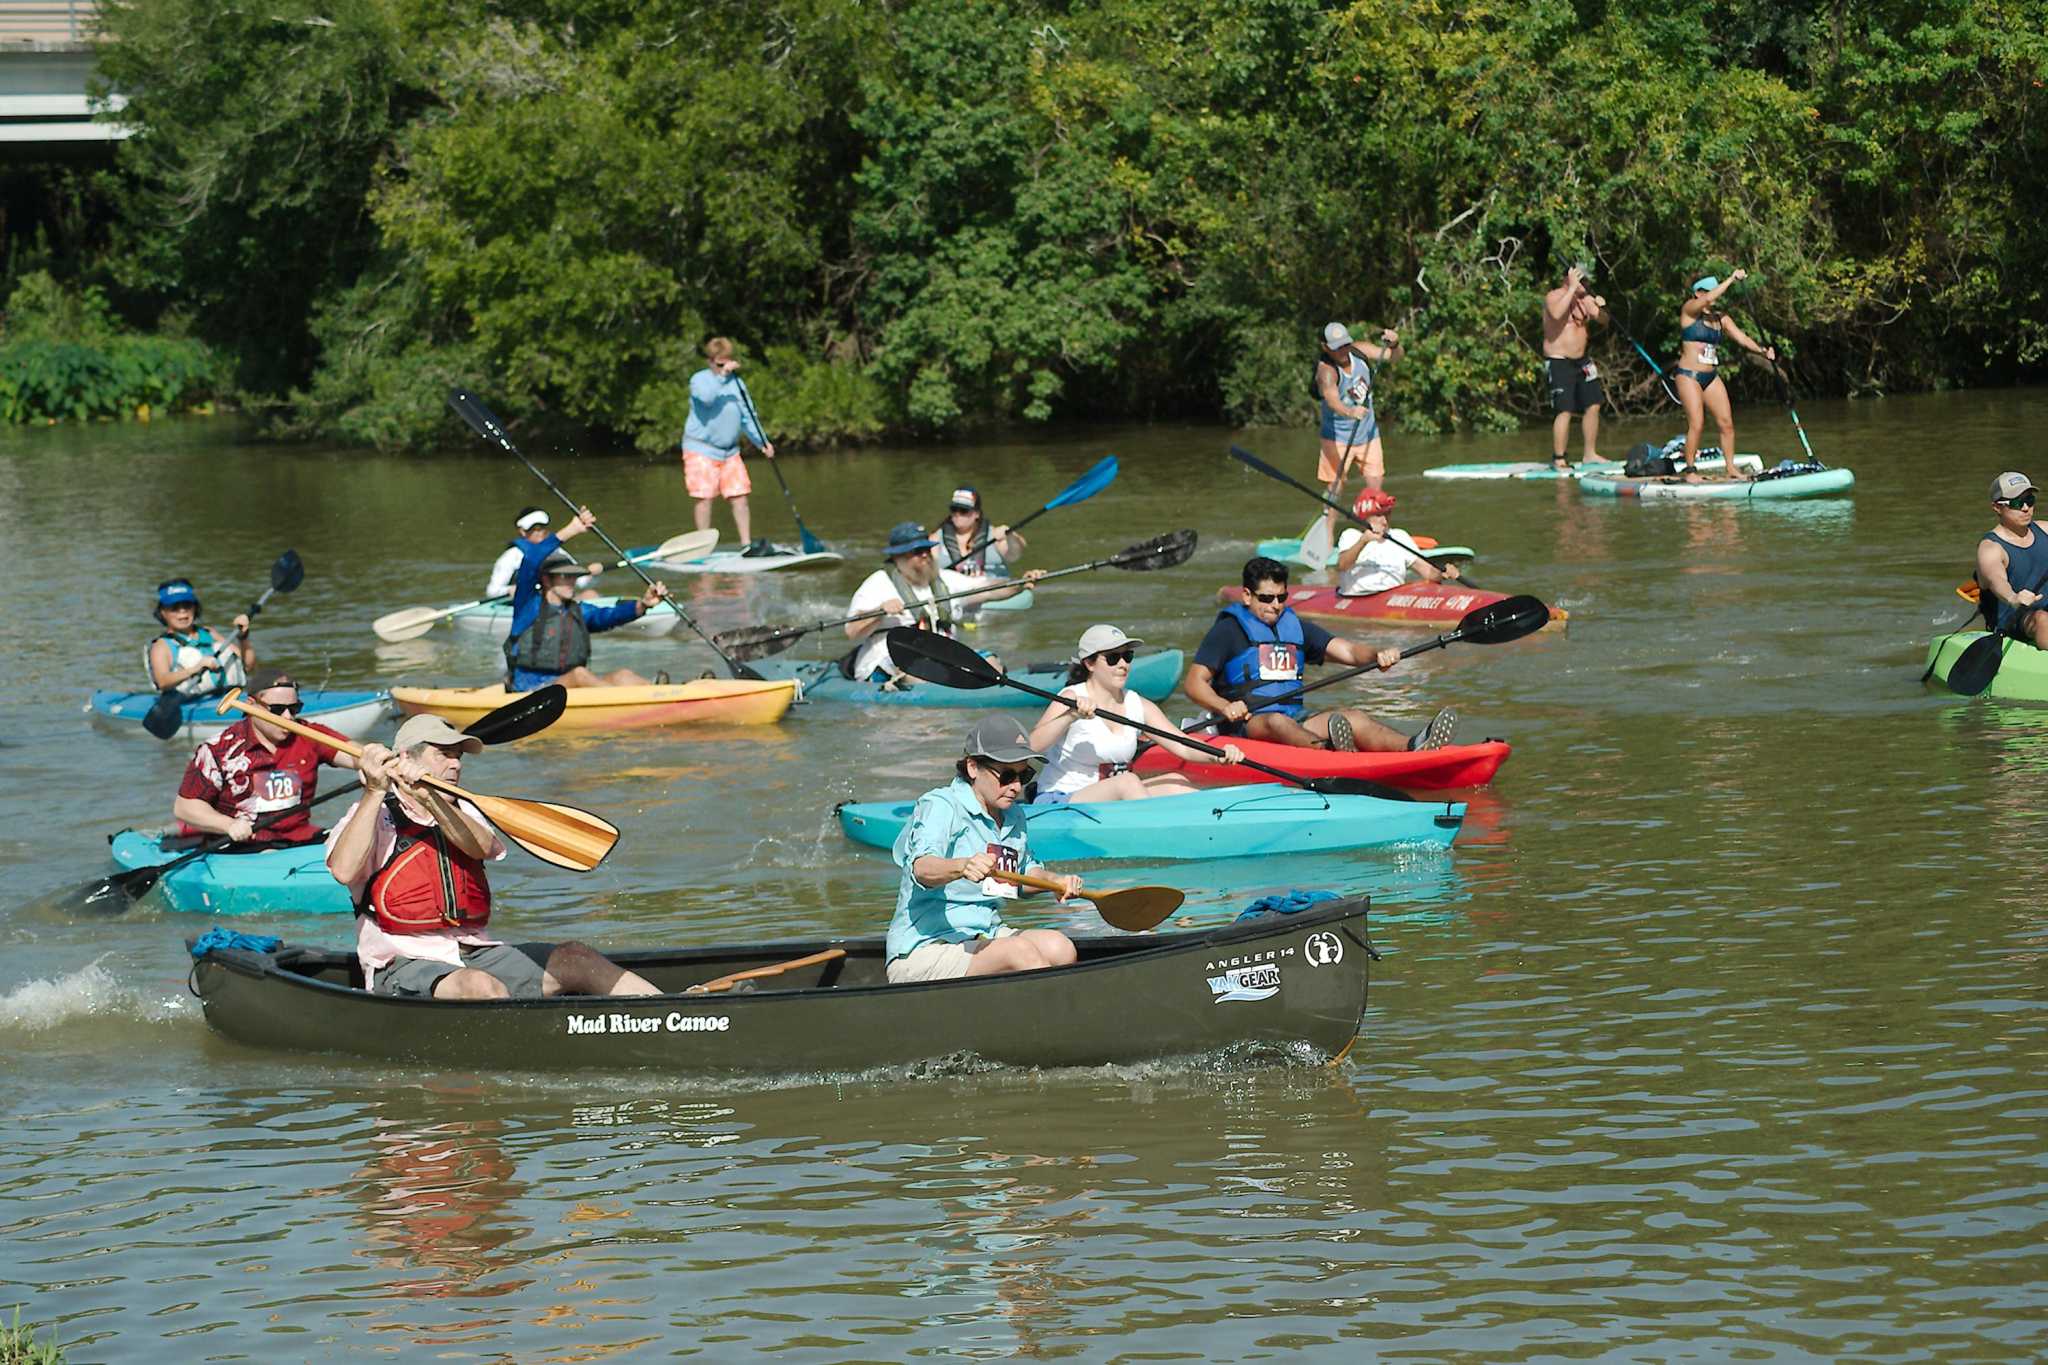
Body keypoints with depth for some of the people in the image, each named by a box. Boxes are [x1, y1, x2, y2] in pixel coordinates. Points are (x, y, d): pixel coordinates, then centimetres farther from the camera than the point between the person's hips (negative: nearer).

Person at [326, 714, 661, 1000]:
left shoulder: (463, 813, 20)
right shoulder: (377, 815, 4)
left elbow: (481, 846, -6)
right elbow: (344, 870, -18)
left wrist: (428, 797, -22)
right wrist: (375, 791, -21)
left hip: (476, 954, 5)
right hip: (406, 967, -5)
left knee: (574, 959, -16)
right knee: (480, 986, -36)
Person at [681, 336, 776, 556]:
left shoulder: (737, 383, 8)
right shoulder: (699, 379, -6)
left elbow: (747, 417, 9)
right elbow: (707, 397, -29)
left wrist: (762, 442, -3)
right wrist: (722, 375, -32)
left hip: (729, 451, 5)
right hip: (700, 449, -5)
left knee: (739, 496, 0)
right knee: (705, 497, -5)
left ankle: (747, 544, 3)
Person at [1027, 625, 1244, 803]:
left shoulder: (1138, 706, 7)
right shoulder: (1072, 698, -11)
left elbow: (1184, 747, -1)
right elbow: (1033, 745, -26)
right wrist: (1071, 716, -41)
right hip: (1058, 802, -7)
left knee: (1173, 783, -10)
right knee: (1128, 781, -29)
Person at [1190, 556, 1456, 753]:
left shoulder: (1295, 627, 21)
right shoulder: (1229, 630, 4)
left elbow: (1347, 651, 12)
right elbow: (1194, 682, -3)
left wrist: (1378, 656, -11)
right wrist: (1224, 706, -23)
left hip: (1296, 719, 6)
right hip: (1246, 725, -6)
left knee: (1353, 717, -19)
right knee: (1277, 721, -39)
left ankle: (1413, 746, -48)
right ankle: (1329, 749, -72)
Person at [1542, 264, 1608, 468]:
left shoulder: (1585, 299, 10)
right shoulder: (1553, 297, -11)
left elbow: (1604, 320, 8)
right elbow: (1556, 314, -33)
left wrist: (1601, 308, -14)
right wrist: (1572, 288, -28)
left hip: (1581, 361, 8)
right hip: (1558, 362, -8)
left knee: (1593, 405, 8)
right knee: (1564, 410, -13)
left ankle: (1590, 453, 19)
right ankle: (1558, 459, -10)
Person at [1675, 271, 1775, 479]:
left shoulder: (1720, 318, 11)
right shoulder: (1689, 310, -5)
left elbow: (1741, 339, 3)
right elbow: (1707, 300, -25)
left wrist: (1762, 351, -15)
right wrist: (1731, 279, -22)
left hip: (1711, 376, 6)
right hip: (1688, 376, -6)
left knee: (1726, 422, 0)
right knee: (1697, 424, -13)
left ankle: (1730, 468, 8)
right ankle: (1690, 471, -4)